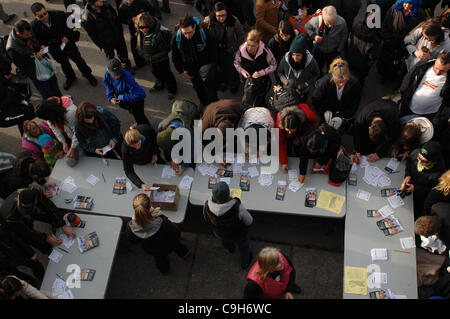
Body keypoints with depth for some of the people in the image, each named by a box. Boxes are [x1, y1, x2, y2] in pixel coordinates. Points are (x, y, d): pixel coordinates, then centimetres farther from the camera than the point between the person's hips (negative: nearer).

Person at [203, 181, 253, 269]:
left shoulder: (207, 206, -34)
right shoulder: (238, 208, -43)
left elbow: (207, 220, -11)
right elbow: (249, 221, -22)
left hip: (220, 233, 2)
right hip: (239, 234, -2)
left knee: (224, 240, 40)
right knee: (244, 246, 34)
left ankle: (231, 248, 75)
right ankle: (245, 263, 64)